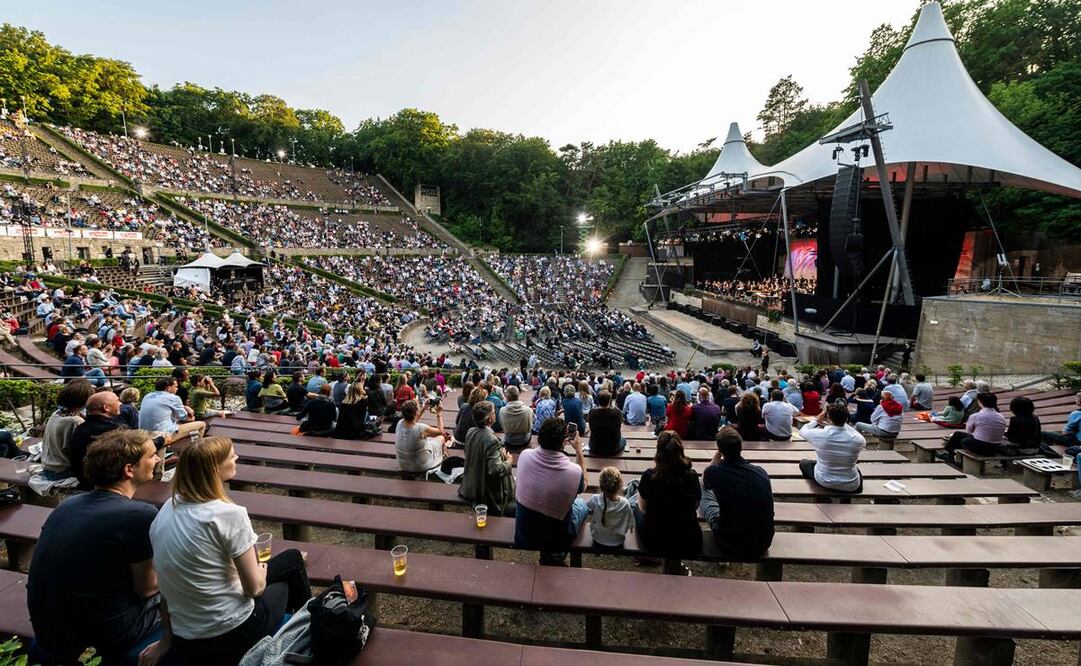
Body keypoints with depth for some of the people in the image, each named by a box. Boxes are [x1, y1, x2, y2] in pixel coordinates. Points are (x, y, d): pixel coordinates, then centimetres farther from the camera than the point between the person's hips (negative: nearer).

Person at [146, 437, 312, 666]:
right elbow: (254, 587, -17)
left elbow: (166, 585, 5)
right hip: (232, 638, -6)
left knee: (292, 557, 23)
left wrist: (169, 636, 15)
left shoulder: (167, 508, -2)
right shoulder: (230, 514, -23)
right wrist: (262, 572, 4)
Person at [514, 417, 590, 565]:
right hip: (556, 537, -2)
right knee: (582, 504, 26)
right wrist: (579, 450, 0)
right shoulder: (574, 471, -28)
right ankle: (556, 556, 23)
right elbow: (584, 484, -2)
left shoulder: (525, 456, -20)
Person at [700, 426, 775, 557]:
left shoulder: (714, 473, -17)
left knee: (705, 490, 18)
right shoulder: (761, 472, -8)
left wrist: (718, 454, 7)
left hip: (731, 544, -3)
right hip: (763, 544, 3)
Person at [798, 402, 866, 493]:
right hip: (850, 487, 3)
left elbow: (802, 431, -3)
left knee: (803, 463, 28)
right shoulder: (858, 440, -22)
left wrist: (817, 420, 6)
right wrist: (843, 423, 3)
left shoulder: (819, 435, -25)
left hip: (823, 481, -2)